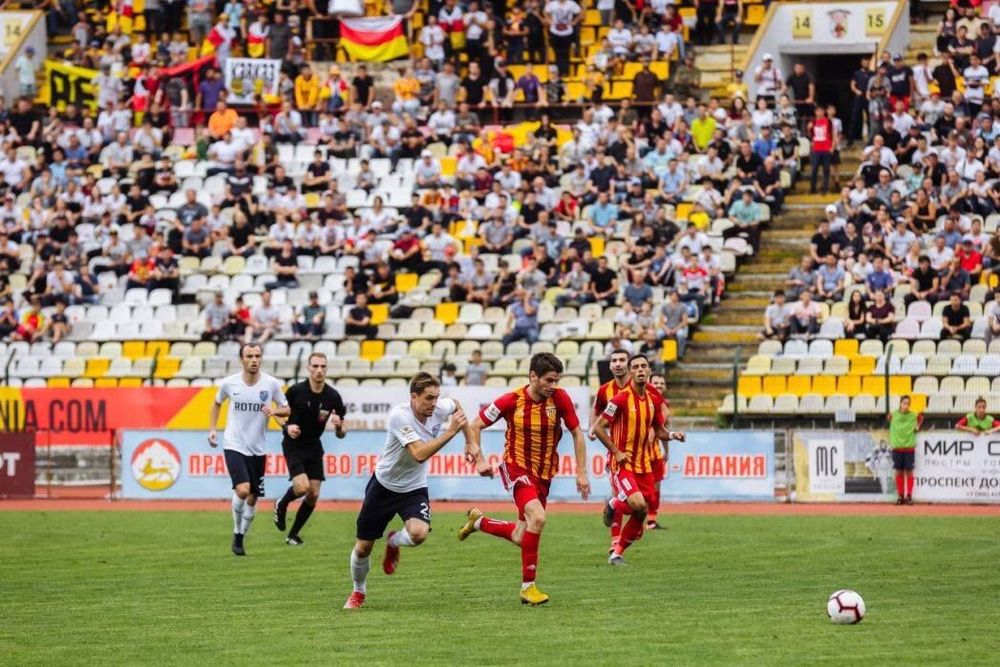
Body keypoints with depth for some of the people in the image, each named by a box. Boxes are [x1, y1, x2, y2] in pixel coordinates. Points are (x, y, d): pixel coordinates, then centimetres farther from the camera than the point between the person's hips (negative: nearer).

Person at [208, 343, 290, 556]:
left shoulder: (271, 384, -4)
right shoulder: (229, 383, -5)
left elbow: (286, 410, 7)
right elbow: (217, 403, 15)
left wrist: (275, 410, -15)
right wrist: (212, 429, 7)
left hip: (257, 449, 3)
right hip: (234, 446, -3)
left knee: (252, 499, 8)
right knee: (242, 490, -22)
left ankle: (241, 538, 27)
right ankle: (237, 533, 0)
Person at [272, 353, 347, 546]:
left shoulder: (333, 397, -8)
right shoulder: (296, 391, -14)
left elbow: (341, 434, -3)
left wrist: (338, 426, -26)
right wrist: (287, 427, -17)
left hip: (314, 447, 3)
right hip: (293, 445, -3)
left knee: (313, 495, -1)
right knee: (302, 487, -21)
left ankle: (293, 535, 16)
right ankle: (281, 505, 13)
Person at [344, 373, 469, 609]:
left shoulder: (441, 408, -13)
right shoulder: (399, 416, -28)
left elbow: (457, 406, 15)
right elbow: (419, 454, -38)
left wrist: (469, 441, 11)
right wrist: (451, 431, -39)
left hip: (414, 488, 3)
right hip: (384, 484, -3)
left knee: (419, 533, -27)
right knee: (363, 547, 5)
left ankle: (394, 542, 11)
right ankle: (358, 593, 35)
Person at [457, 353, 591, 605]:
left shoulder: (559, 398, -10)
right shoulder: (512, 400, -15)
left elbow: (577, 433, 1)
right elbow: (474, 425, -4)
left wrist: (581, 472, -3)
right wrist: (479, 459, -12)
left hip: (544, 474, 4)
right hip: (516, 468, -4)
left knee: (520, 539, 9)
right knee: (537, 517, -28)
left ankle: (478, 521, 39)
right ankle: (528, 586, -18)